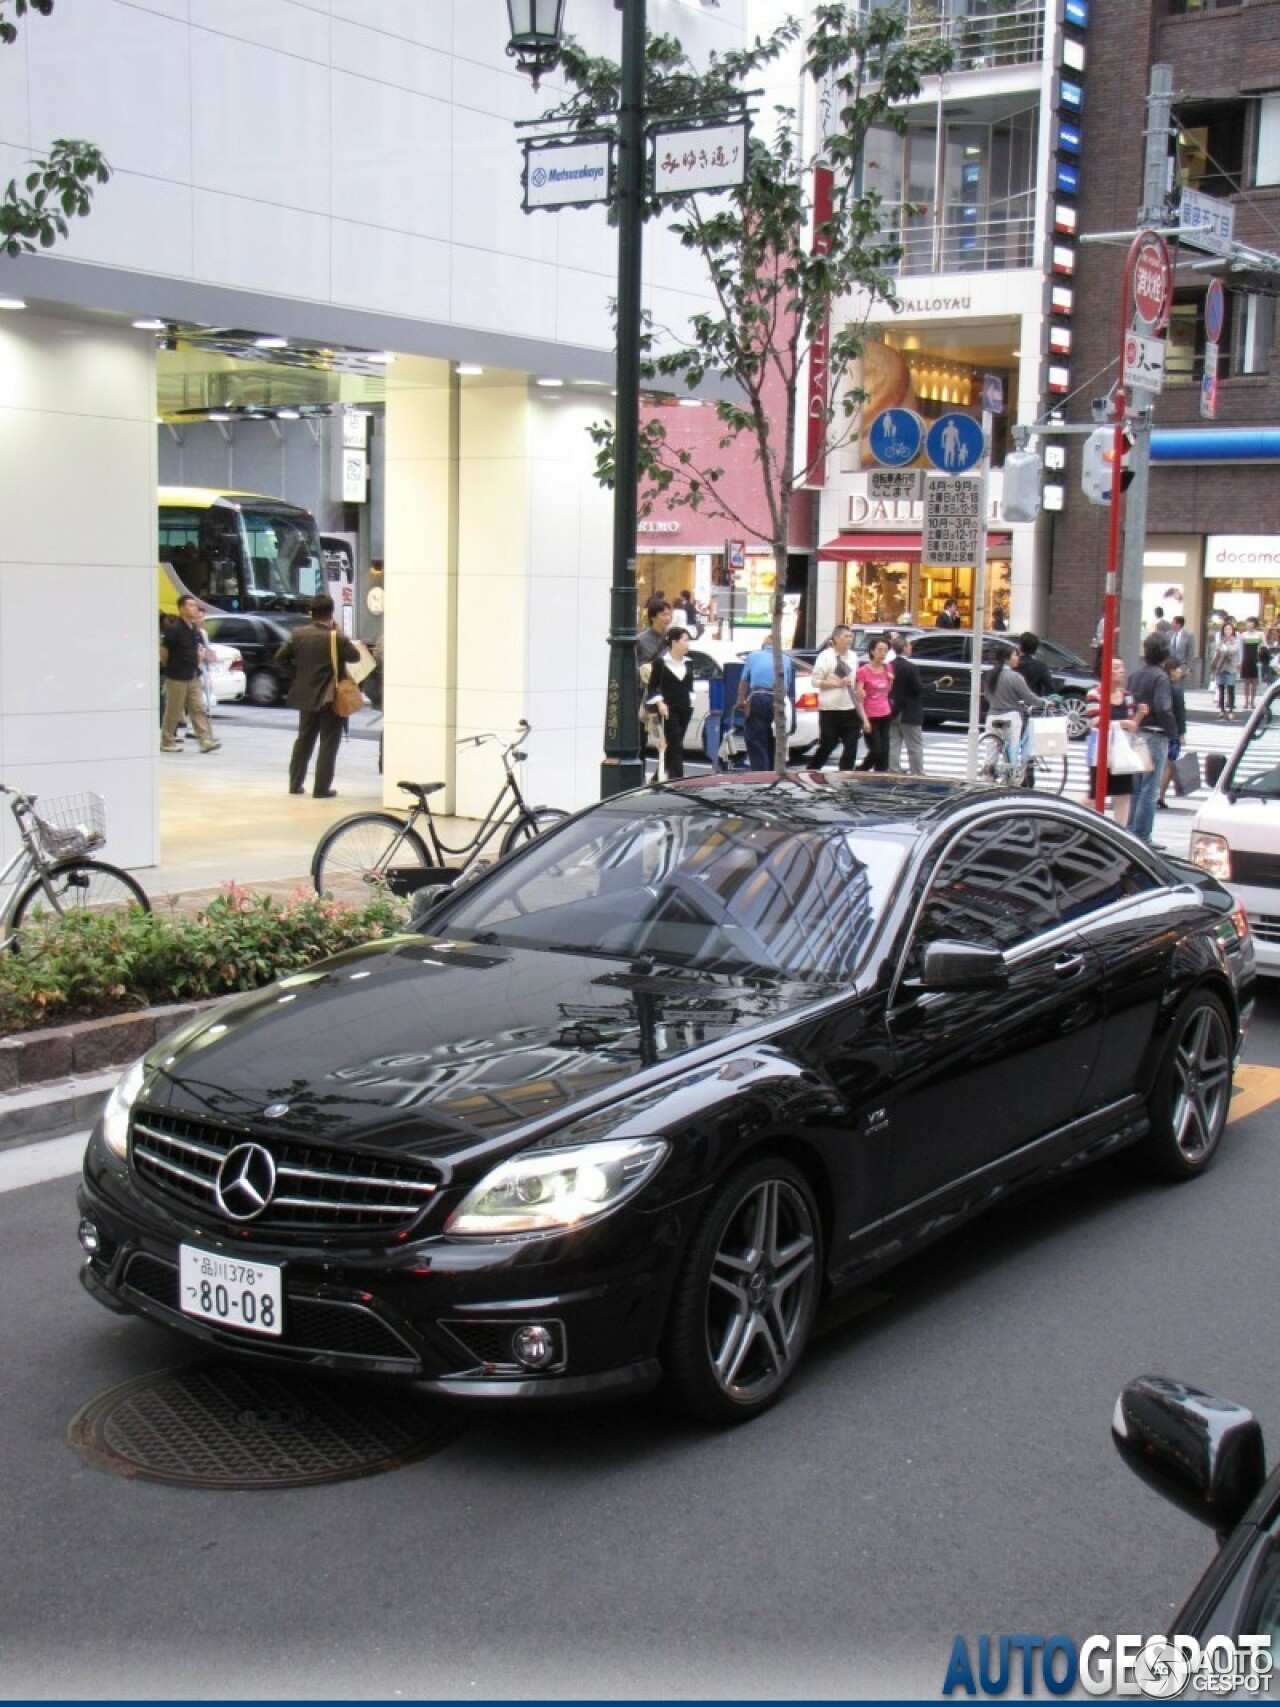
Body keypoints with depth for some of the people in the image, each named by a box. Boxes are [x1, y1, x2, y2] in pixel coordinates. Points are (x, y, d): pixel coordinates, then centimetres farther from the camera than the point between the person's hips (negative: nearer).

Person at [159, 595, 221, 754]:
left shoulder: (195, 630, 9)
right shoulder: (174, 629, -14)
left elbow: (200, 647, 26)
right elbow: (163, 652, -13)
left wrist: (201, 656, 9)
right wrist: (170, 667, -2)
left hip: (193, 677, 7)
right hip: (177, 678, -7)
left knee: (199, 709, 0)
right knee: (173, 712, 1)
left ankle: (206, 741, -3)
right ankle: (167, 742, 13)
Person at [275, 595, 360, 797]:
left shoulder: (298, 634, -6)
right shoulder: (338, 638, -16)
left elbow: (280, 657, 0)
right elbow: (355, 657, -1)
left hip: (307, 696, 4)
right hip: (331, 698, -4)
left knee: (304, 740, 18)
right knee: (328, 743, 3)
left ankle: (295, 784, 20)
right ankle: (322, 788, 0)